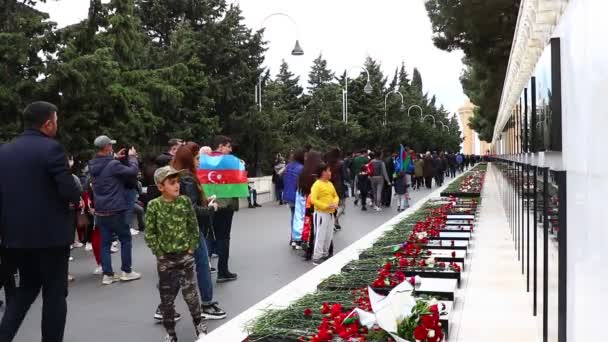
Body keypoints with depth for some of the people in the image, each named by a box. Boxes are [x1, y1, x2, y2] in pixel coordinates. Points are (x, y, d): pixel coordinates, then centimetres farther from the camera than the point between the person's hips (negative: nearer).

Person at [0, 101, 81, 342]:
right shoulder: (51, 148, -13)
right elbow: (70, 191, -19)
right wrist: (78, 197, 3)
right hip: (51, 233, -6)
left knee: (27, 286, 23)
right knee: (54, 293, 7)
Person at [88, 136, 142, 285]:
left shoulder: (93, 165, 3)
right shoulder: (113, 165, -20)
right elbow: (133, 171, -15)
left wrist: (115, 158, 18)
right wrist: (132, 157, 0)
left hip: (100, 211, 7)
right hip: (115, 210, -7)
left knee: (105, 242, 10)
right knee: (126, 239, 9)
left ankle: (107, 274, 11)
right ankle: (126, 271, 13)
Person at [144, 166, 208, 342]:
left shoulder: (185, 201, -4)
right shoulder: (154, 205, -9)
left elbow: (194, 227, 2)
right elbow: (150, 233, -5)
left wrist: (192, 248, -3)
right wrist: (159, 252, -8)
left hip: (185, 255, 1)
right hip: (165, 258, -1)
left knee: (190, 292, 3)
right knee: (167, 296, 8)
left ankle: (199, 324, 23)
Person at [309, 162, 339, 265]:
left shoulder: (330, 184, 12)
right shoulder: (317, 185, -14)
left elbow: (336, 196, 20)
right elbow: (313, 200, -21)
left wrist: (335, 203, -2)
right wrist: (326, 206, -21)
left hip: (330, 214, 8)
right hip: (321, 214, -8)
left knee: (329, 236, 15)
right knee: (320, 236, -5)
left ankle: (325, 254, 29)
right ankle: (317, 257, 2)